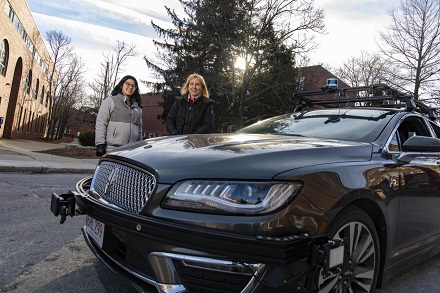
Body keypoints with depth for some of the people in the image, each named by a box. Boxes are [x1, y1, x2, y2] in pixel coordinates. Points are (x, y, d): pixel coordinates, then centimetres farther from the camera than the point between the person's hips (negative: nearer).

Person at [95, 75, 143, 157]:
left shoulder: (137, 107, 20)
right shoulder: (110, 101, 5)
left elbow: (139, 128, 22)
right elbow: (100, 124, -1)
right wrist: (100, 144, -10)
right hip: (112, 149, -4)